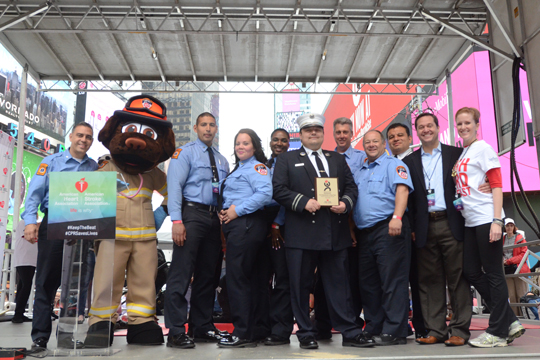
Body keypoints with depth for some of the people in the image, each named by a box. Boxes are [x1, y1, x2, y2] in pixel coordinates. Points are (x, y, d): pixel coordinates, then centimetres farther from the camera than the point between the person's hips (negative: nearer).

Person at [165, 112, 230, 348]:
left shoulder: (222, 160, 20)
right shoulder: (185, 152, 2)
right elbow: (174, 185, -8)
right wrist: (177, 221, -19)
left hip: (215, 218, 6)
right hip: (192, 214, -6)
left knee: (207, 274, 11)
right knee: (181, 273, -8)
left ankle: (203, 328, 21)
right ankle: (176, 333, -2)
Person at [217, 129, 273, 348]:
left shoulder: (256, 167, -5)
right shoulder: (238, 168, 24)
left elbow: (265, 193, -22)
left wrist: (237, 210, -18)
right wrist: (224, 212, 8)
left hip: (246, 225, -10)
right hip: (236, 226, 10)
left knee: (237, 278, -9)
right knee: (248, 279, 10)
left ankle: (243, 333, -2)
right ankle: (250, 332, 17)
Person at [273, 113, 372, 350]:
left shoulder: (338, 160, 20)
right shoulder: (286, 160, 9)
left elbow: (351, 187, 15)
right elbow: (279, 190, -2)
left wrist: (345, 203, -5)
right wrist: (303, 202, -14)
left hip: (336, 233, 3)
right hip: (301, 234, -2)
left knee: (339, 284, 7)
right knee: (301, 286, 3)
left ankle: (350, 334, 14)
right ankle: (306, 334, 15)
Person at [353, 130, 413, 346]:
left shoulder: (393, 165, 1)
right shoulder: (358, 172, 22)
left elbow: (402, 190, -14)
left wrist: (397, 217, -28)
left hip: (387, 229, -7)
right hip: (363, 232, 8)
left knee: (392, 281, -6)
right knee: (368, 283, 11)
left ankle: (394, 331, 0)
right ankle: (373, 328, 21)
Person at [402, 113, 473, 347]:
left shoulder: (456, 154, 8)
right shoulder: (410, 161, 12)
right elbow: (408, 197, 8)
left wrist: (465, 216, -5)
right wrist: (412, 228, 0)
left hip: (451, 224, -2)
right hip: (425, 228, 2)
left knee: (457, 278, 0)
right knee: (430, 281, 5)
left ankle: (459, 330, 8)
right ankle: (435, 330, 13)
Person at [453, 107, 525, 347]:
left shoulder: (483, 148, -5)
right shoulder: (460, 154, 15)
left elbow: (497, 185, -11)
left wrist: (496, 221, -17)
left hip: (486, 219, -8)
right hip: (470, 221, 8)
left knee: (493, 273, -1)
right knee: (471, 272, 8)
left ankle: (498, 331, 10)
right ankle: (510, 322, 20)